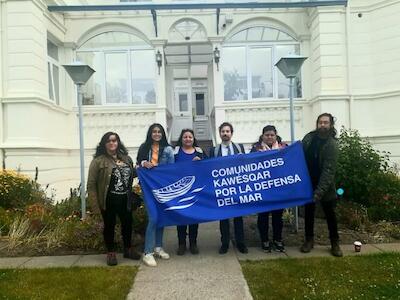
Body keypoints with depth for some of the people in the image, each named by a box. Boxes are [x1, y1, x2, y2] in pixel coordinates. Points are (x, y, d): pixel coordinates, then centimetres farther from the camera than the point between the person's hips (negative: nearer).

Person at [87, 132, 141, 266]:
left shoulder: (126, 158, 9)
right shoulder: (99, 161, -9)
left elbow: (131, 174, 24)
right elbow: (91, 183, -10)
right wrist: (95, 202, -15)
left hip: (125, 199, 5)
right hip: (109, 200, -5)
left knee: (127, 223, 14)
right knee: (109, 226, 8)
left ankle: (128, 249, 33)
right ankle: (111, 253, 25)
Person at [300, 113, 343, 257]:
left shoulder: (332, 144, -17)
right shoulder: (309, 137, -3)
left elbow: (328, 170, -23)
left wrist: (319, 191, -29)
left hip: (325, 185, -4)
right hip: (308, 182, 4)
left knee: (330, 214, 7)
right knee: (308, 212, 12)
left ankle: (335, 243, 21)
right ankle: (309, 240, 27)